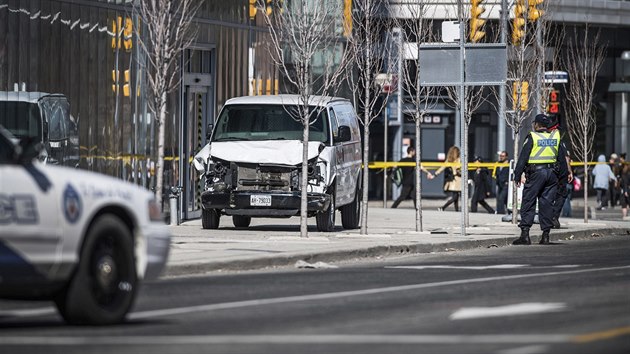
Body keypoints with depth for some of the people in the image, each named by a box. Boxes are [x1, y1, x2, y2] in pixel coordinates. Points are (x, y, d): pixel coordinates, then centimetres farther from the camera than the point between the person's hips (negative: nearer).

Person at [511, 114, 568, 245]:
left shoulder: (532, 137, -4)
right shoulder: (555, 137, 11)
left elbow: (523, 158, -6)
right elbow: (562, 158, 14)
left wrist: (517, 176, -3)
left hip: (535, 173, -5)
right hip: (552, 173, 5)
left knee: (528, 203, -2)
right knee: (547, 203, 8)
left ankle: (525, 234, -10)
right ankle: (545, 235, 6)